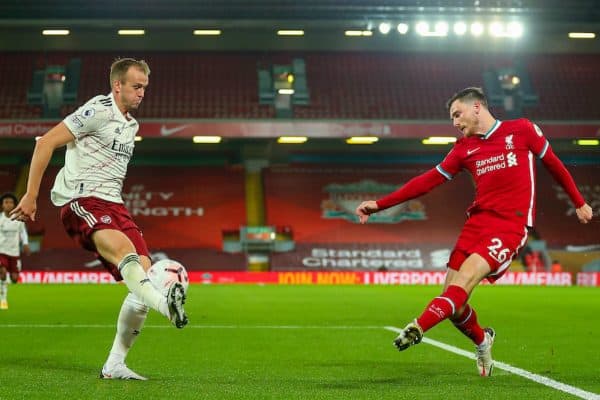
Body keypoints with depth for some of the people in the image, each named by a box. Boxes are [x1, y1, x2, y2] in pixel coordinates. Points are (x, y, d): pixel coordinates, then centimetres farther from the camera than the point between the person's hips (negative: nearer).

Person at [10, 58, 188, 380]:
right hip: (81, 202, -8)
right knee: (123, 249, -36)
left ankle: (114, 365, 2)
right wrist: (30, 196, -11)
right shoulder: (98, 110, -6)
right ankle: (165, 304, -63)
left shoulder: (131, 124, 21)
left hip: (112, 206, 8)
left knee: (144, 275, -5)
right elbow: (46, 143, -10)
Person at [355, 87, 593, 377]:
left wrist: (579, 203, 23)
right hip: (478, 220, 5)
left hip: (511, 224, -4)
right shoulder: (464, 148, 13)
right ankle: (482, 341, 24)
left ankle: (418, 328, -38)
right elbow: (428, 181, 11)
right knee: (452, 298, -4)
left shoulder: (522, 130, 5)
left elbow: (553, 164, 16)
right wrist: (380, 204, 4)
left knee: (466, 276, -27)